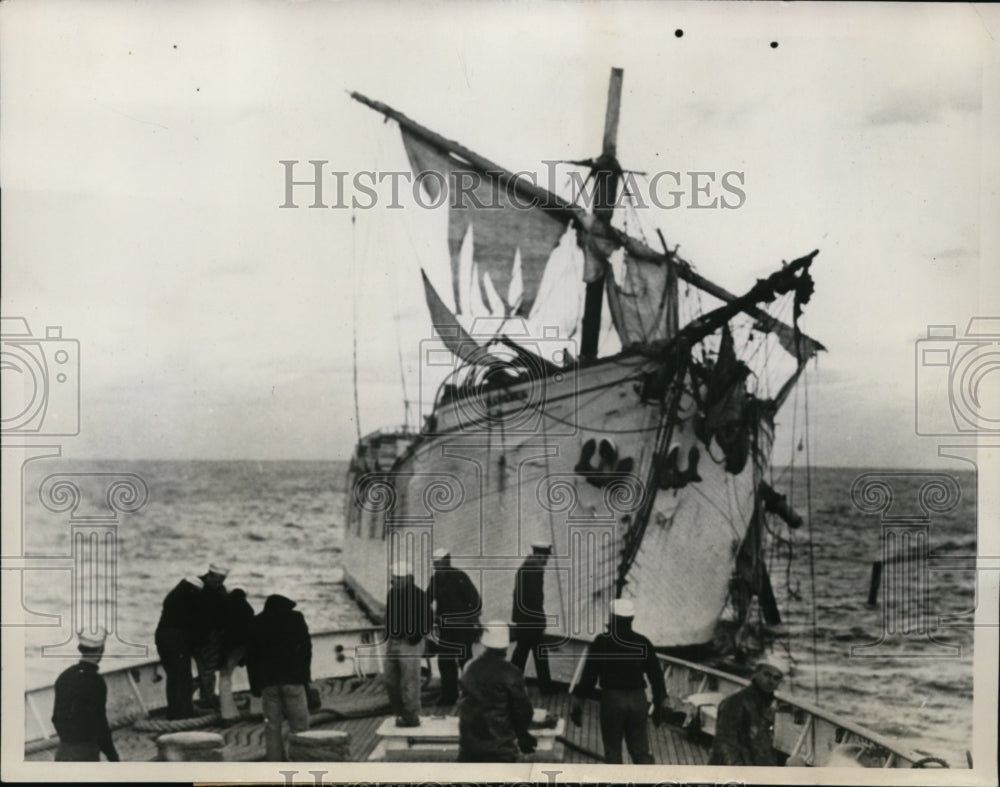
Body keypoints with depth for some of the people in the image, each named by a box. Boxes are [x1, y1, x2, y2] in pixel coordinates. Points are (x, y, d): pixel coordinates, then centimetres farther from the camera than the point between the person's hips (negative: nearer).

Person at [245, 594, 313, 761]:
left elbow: (251, 657, 9)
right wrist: (305, 678, 8)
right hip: (293, 679, -2)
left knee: (272, 728, 4)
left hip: (267, 682, 2)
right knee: (299, 726, 0)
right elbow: (306, 649, 4)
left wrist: (255, 685, 11)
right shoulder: (295, 618, 6)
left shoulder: (256, 623, 11)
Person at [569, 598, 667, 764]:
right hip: (638, 700, 3)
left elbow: (589, 675, -6)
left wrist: (577, 702, 0)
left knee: (612, 750, 10)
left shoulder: (601, 642, -5)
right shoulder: (643, 643, 4)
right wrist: (659, 705, 17)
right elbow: (656, 675, 7)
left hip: (611, 699, -3)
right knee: (640, 750, 10)